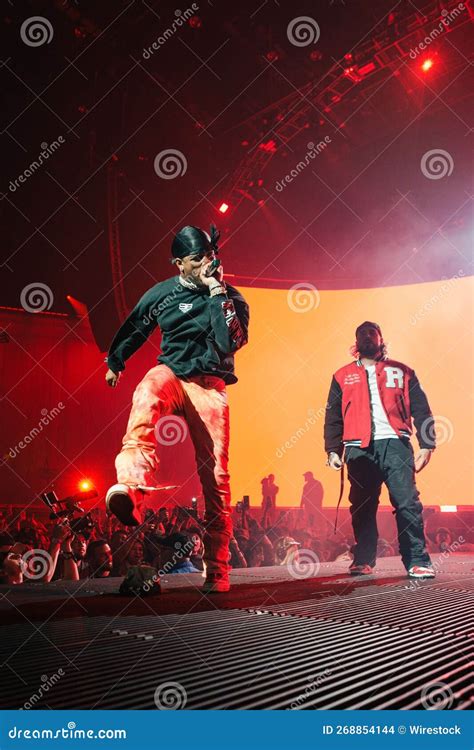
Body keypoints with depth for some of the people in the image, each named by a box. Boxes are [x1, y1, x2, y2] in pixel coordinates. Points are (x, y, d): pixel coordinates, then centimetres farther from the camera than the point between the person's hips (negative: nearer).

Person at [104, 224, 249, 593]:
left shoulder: (231, 296, 1)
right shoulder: (162, 293, 5)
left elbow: (231, 342, -16)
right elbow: (133, 329, 22)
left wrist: (217, 293, -18)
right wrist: (114, 362, 34)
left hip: (210, 385, 0)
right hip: (171, 372, 0)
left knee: (216, 474, -6)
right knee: (148, 394, -39)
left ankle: (217, 570, 5)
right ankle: (130, 488, -62)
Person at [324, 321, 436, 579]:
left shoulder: (401, 371, 15)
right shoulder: (343, 376, 18)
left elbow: (421, 410, 10)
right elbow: (333, 417, 15)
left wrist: (426, 444, -1)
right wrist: (333, 450, 3)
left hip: (394, 444, -1)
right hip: (359, 449, 1)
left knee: (408, 502, -8)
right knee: (362, 506, 2)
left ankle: (417, 561, -3)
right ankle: (363, 561, 11)